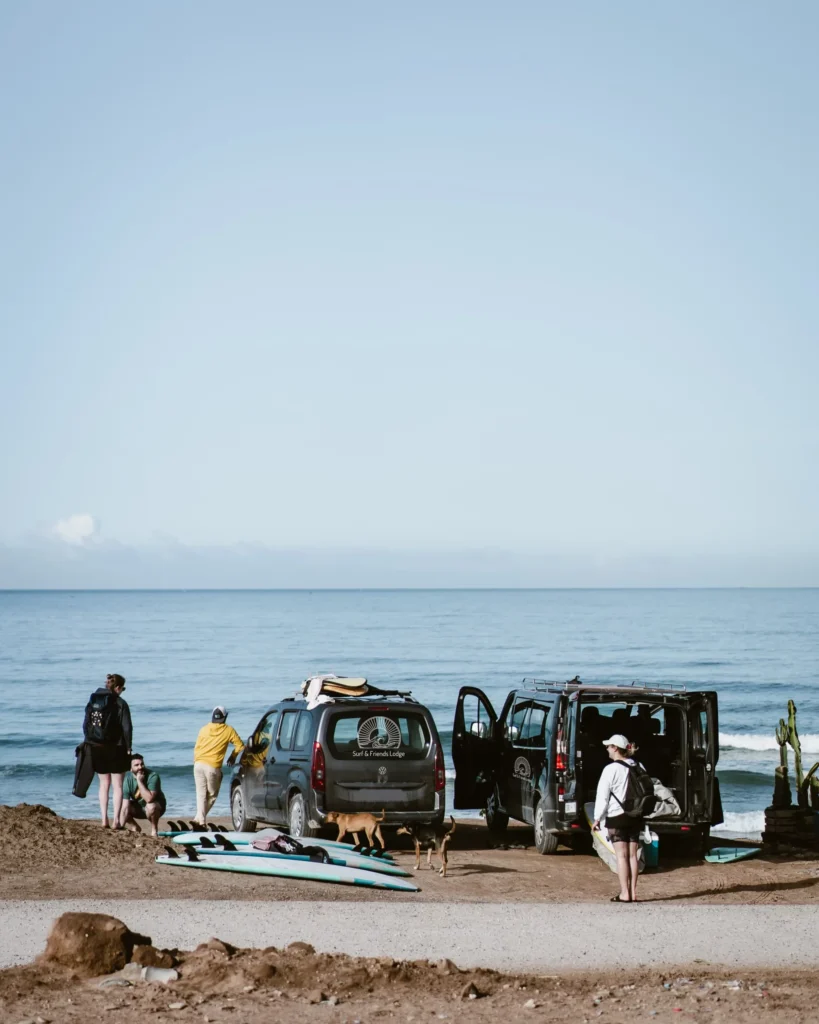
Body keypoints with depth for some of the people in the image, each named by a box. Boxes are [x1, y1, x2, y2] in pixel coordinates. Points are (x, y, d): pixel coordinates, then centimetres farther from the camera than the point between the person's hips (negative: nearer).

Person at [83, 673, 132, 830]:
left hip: (96, 749, 4)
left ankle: (104, 820, 12)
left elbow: (86, 726, 6)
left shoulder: (92, 702, 4)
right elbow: (127, 728, -12)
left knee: (104, 784, 16)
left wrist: (90, 743, 12)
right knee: (117, 785, 5)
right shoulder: (120, 704, -10)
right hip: (115, 749, -4)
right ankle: (116, 821, -1)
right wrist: (128, 747, -2)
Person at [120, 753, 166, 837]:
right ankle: (136, 827, 8)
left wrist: (139, 781, -40)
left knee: (151, 806, -37)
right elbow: (125, 806, -25)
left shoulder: (153, 776, -28)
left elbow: (149, 799, -41)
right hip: (138, 807, 4)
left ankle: (154, 830, -10)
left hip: (157, 806, -4)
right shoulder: (128, 779, -20)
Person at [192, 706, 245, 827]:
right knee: (212, 795, 11)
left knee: (201, 793, 9)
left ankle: (201, 819, -4)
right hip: (213, 767, -3)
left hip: (199, 764, 3)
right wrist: (232, 757, 24)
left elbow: (197, 748, 12)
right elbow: (240, 747, 6)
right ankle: (199, 818, 3)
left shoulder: (204, 729, 12)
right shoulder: (228, 730, 4)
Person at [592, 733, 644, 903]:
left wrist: (597, 818, -3)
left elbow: (602, 796, -11)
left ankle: (624, 893, -5)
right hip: (635, 816, 6)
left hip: (617, 817, -6)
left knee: (622, 855, -3)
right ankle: (633, 893, 9)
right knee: (632, 855, 9)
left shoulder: (611, 769, -12)